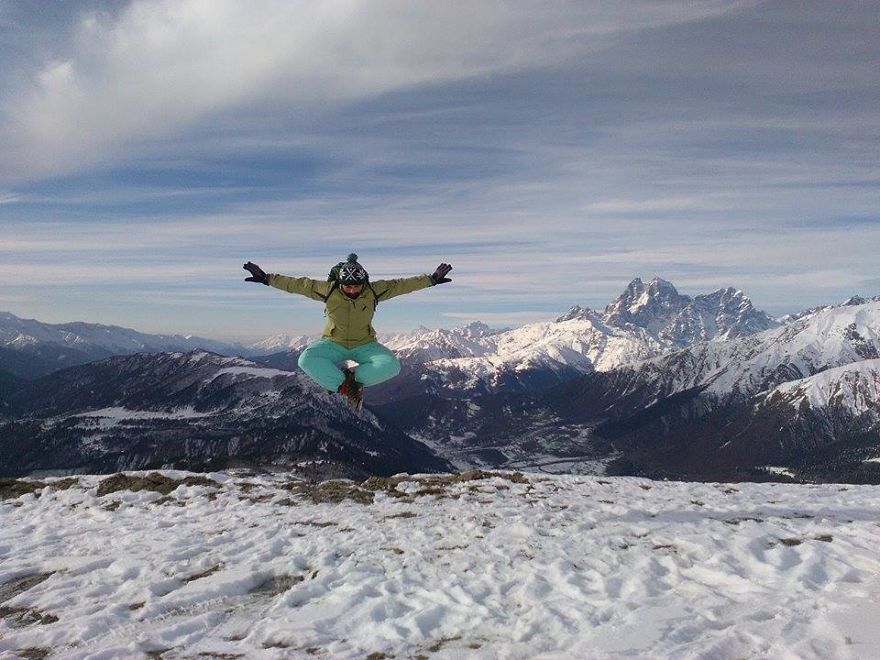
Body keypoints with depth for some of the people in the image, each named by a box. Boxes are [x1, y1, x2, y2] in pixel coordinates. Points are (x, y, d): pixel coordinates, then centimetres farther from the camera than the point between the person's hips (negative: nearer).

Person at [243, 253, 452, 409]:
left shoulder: (374, 291, -14)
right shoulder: (328, 290, -15)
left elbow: (402, 285, -8)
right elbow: (297, 284, -9)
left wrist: (432, 279, -7)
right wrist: (266, 278, -9)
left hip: (365, 345, 0)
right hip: (333, 344, 0)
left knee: (391, 366, -27)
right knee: (306, 360, -30)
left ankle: (353, 378, -7)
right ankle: (344, 386, -16)